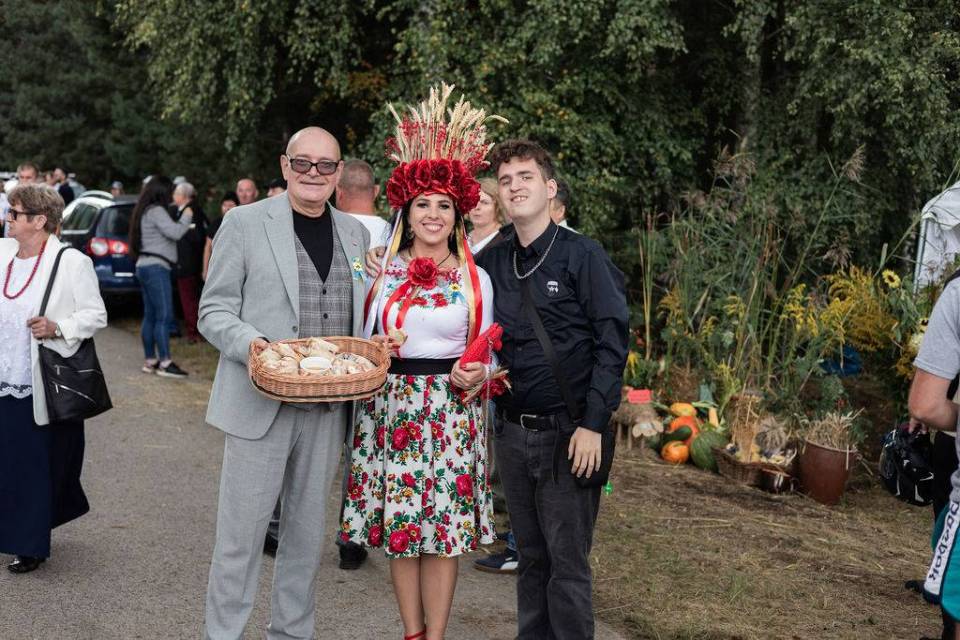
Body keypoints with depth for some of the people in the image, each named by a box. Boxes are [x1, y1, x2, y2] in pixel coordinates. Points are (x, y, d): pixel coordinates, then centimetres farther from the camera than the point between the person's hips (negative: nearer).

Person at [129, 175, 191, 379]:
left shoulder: (144, 211, 19)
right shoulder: (156, 211, -12)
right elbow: (175, 232, -20)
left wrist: (183, 219, 10)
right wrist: (186, 217, -5)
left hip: (145, 266, 10)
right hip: (156, 267, -10)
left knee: (150, 315, 11)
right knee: (164, 316, -10)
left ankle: (150, 361, 15)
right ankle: (165, 363, -11)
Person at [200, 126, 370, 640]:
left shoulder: (355, 233, 12)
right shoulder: (244, 222, -2)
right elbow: (214, 311, -2)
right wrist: (249, 342, -22)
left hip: (328, 407, 4)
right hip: (261, 404, -4)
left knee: (307, 533, 14)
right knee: (242, 531, 0)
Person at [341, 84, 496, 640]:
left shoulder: (475, 278, 4)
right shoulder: (383, 271, 6)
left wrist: (475, 374, -11)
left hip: (451, 412, -1)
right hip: (392, 406, 1)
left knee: (445, 529, 1)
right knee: (399, 528, 5)